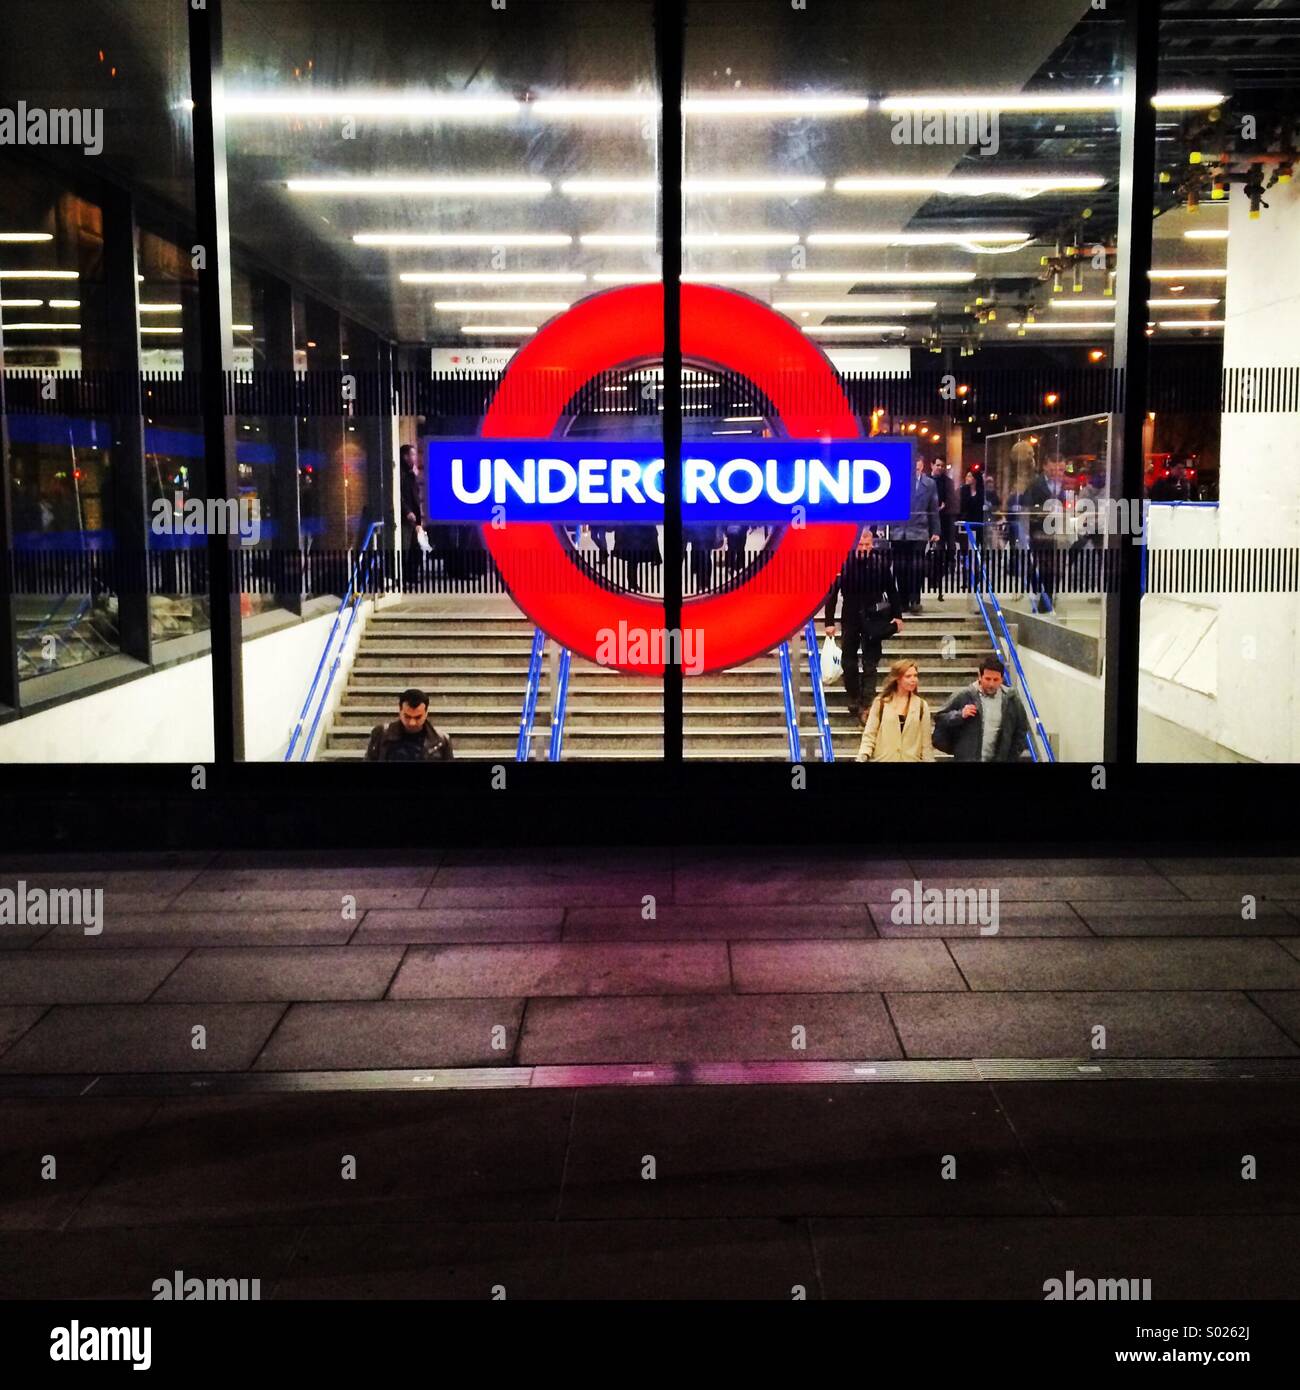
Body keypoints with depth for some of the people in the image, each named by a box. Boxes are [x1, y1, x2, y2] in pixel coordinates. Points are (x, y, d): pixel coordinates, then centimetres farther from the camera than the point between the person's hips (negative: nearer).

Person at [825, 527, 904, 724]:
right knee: (849, 661, 11)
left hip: (873, 618, -1)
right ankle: (853, 700, 27)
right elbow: (832, 593, -4)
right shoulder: (843, 562, -9)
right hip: (851, 617, 1)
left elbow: (891, 590, 3)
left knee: (870, 663, 1)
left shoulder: (881, 562, -7)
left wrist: (898, 616, 1)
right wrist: (829, 622, -5)